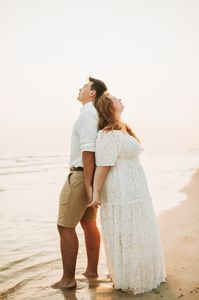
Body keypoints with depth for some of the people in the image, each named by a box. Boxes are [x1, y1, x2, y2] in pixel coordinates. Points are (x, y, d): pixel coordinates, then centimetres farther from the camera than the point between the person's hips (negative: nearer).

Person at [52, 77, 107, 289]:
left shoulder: (87, 113, -16)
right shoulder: (98, 115, 15)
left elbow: (88, 149, -24)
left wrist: (87, 183, -24)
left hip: (81, 176, -10)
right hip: (91, 175, 10)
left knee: (65, 226, -4)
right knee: (88, 223, 16)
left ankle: (68, 278, 1)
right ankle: (91, 270, 25)